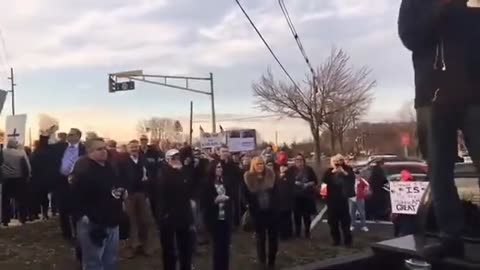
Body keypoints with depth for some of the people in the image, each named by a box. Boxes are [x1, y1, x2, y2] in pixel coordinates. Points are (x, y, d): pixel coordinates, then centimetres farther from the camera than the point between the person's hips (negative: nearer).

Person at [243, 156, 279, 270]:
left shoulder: (271, 175, -1)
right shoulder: (248, 177, -5)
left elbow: (276, 192, 0)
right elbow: (246, 196, -1)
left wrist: (275, 206, -8)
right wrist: (251, 207, -8)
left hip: (272, 211, 1)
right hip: (258, 213, -1)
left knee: (273, 237, 8)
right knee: (260, 238, 9)